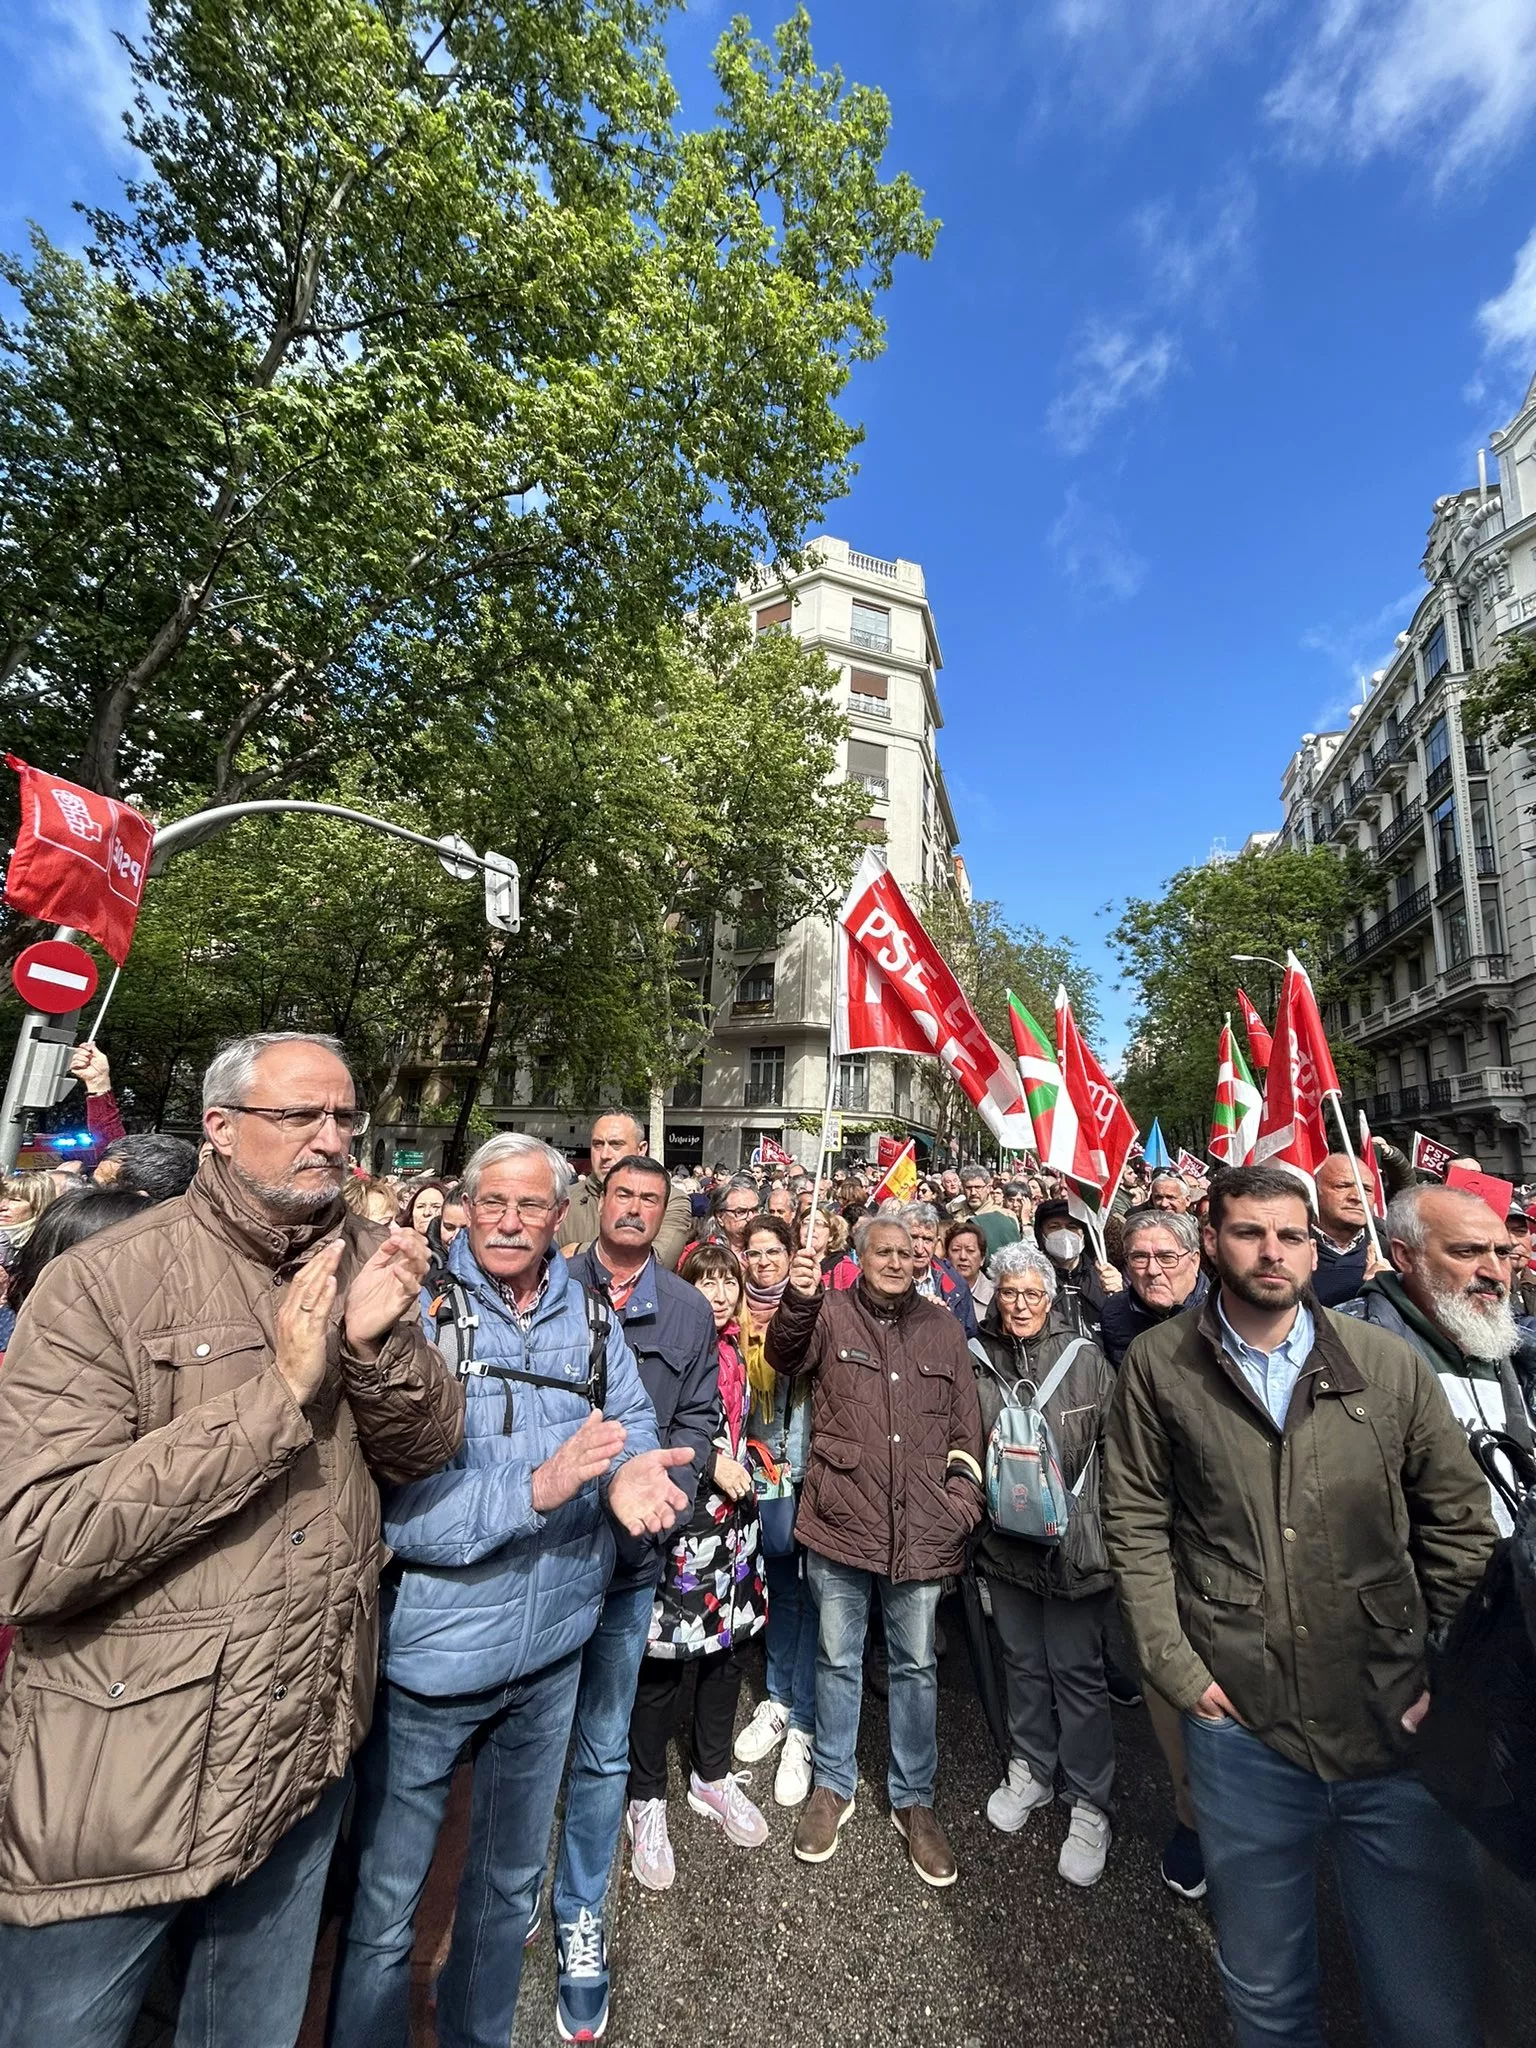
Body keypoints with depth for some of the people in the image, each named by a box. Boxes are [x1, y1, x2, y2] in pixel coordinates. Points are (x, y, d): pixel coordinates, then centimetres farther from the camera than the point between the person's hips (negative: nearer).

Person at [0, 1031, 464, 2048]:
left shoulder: (366, 1263, -3)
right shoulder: (103, 1285, -19)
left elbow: (427, 1450, -3)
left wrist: (381, 1341, -22)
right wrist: (277, 1392, -30)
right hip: (122, 1785, -5)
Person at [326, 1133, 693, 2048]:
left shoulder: (593, 1318, -3)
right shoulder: (417, 1312, -17)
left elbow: (635, 1423, -1)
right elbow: (389, 1493, -24)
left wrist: (634, 1471, -23)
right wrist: (537, 1486, -34)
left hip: (552, 1641, 5)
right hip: (430, 1646, -4)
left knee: (512, 1878, 27)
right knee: (385, 1902, 16)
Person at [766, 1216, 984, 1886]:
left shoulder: (942, 1328, 6)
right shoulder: (831, 1313, -4)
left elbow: (966, 1423, 12)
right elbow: (787, 1357, -23)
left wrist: (963, 1491, 2)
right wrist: (798, 1299, -42)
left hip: (923, 1527, 2)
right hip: (842, 1519, -2)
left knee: (916, 1664, 17)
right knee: (838, 1656, 16)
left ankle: (913, 1799, 38)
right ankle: (833, 1786, 39)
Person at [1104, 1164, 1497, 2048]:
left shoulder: (1391, 1363, -5)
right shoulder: (1159, 1364, -8)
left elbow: (1461, 1524, 4)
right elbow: (1136, 1524, -3)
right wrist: (1177, 1667, -7)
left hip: (1400, 1732, 1)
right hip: (1242, 1727, 0)